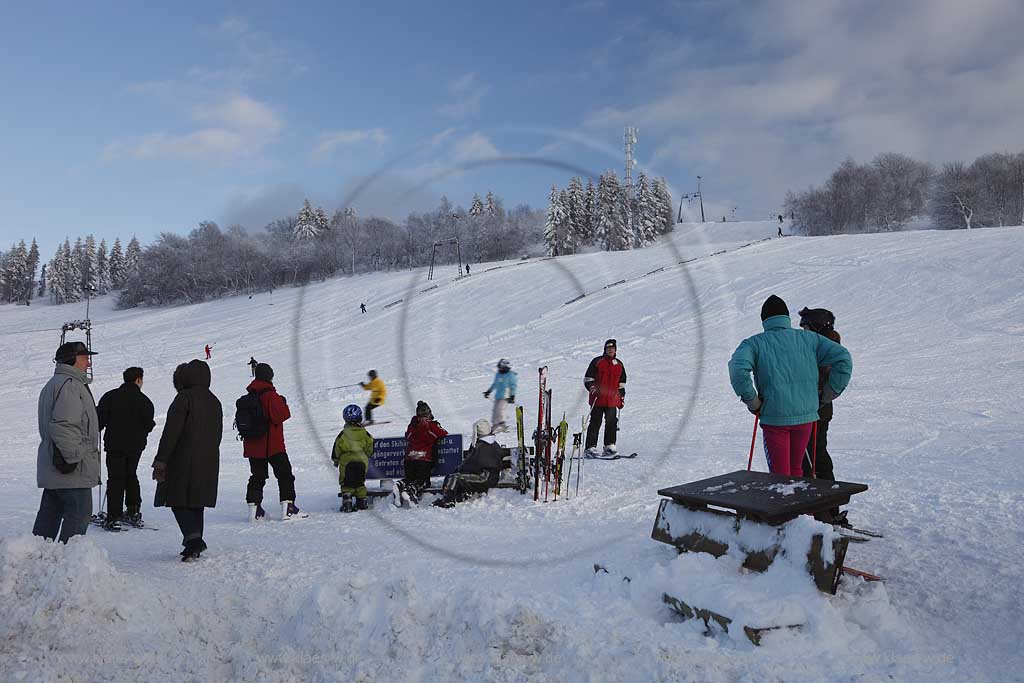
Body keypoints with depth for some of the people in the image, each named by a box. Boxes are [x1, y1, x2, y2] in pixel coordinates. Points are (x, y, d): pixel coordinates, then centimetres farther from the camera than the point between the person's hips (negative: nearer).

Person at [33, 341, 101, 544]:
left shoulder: (51, 385, 22)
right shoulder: (70, 384, -14)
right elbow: (63, 425, -23)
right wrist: (72, 456, -21)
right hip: (73, 468, -11)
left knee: (49, 514, 16)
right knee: (79, 514, -5)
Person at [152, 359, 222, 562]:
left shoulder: (184, 397, -10)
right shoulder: (214, 402, 14)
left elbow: (171, 431, -16)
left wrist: (160, 460, -15)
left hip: (184, 461, -7)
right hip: (208, 462, 7)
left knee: (178, 500, 0)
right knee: (197, 503, 14)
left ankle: (193, 538, -18)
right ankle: (194, 544, 17)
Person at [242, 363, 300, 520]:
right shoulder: (270, 395, -14)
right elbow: (281, 415, -18)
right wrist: (283, 403, 0)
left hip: (253, 446, 7)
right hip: (272, 445, -7)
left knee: (257, 476, 15)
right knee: (285, 474, 1)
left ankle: (254, 507, 11)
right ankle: (287, 507, -5)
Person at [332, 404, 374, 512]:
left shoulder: (343, 434, -7)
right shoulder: (364, 433, 0)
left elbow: (337, 449, 0)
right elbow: (370, 448, 7)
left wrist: (335, 460, 15)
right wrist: (366, 456, 25)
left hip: (346, 461, -3)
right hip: (362, 461, 3)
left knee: (346, 484, 3)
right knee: (360, 482, 15)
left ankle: (347, 503, -8)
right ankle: (361, 502, 12)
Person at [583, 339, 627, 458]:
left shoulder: (619, 365, 17)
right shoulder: (597, 362, 2)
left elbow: (622, 383, 25)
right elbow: (588, 378, 2)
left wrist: (622, 395, 18)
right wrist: (592, 387, -15)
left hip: (612, 400, 5)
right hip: (598, 399, -4)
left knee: (612, 422, 1)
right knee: (596, 423, -6)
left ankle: (610, 446, 9)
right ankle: (590, 448, -5)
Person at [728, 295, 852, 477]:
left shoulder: (754, 343, -2)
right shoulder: (809, 338, 7)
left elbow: (738, 370, -21)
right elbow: (843, 359, -1)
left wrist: (752, 402, -8)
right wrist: (827, 396, 6)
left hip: (774, 417, -3)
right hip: (806, 415, 3)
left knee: (780, 474, 6)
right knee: (796, 470, 21)